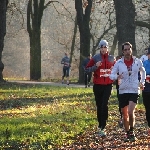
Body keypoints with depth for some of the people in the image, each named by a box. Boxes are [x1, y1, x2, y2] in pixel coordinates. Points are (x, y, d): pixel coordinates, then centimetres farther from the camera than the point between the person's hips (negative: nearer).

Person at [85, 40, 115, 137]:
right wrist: (96, 66, -18)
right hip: (98, 85, 0)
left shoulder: (112, 59, 6)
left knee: (104, 106, -11)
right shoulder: (95, 58, -1)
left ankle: (102, 128, -14)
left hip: (108, 85, 0)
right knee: (99, 106, 8)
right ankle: (100, 125, 24)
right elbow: (87, 69, -3)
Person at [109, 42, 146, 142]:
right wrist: (117, 77, -23)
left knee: (130, 112, -19)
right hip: (123, 91, 2)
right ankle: (127, 134, 25)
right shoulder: (119, 63, -1)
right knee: (124, 114, 8)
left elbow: (143, 71, 21)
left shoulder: (137, 61, 2)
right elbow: (111, 75, -2)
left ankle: (132, 132, 1)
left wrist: (142, 82, 14)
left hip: (134, 90, -2)